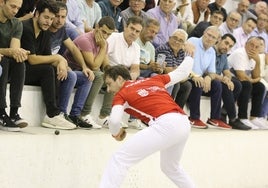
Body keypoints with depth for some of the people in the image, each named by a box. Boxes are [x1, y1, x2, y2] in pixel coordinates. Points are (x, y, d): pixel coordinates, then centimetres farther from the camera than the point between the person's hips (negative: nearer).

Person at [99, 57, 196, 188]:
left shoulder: (121, 94, 10)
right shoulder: (154, 80, 25)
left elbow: (114, 120, -7)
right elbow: (183, 72, 34)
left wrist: (115, 133, 14)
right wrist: (189, 58, 53)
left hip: (166, 125, -7)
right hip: (184, 124, 8)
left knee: (119, 159, -5)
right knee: (170, 168, 33)